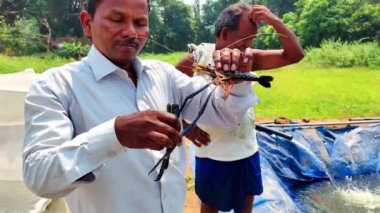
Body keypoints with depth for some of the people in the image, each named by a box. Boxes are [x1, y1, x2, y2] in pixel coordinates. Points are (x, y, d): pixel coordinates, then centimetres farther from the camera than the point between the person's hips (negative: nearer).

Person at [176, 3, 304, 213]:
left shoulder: (249, 58, -6)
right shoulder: (196, 59, -14)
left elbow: (295, 55, -9)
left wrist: (275, 21, -21)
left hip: (247, 148, 4)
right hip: (212, 152, -3)